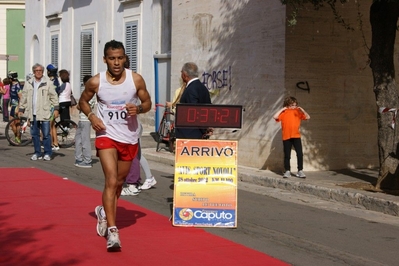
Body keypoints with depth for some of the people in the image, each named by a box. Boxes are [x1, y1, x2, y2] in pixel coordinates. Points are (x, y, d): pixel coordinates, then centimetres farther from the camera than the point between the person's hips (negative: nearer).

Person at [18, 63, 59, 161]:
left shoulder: (48, 83, -1)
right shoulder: (29, 84, 11)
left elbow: (54, 96, -2)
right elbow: (24, 97, 15)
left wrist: (56, 108, -8)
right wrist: (21, 109, 13)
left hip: (44, 113, -4)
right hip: (33, 113, 4)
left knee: (46, 134, -3)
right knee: (34, 134, 8)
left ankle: (47, 153, 6)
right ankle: (37, 153, 17)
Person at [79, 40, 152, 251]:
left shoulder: (136, 80, -7)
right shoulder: (96, 82, -8)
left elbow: (147, 102, 5)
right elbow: (83, 101, 9)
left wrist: (138, 109, -18)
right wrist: (91, 116, -10)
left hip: (129, 138, 3)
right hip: (106, 136, -3)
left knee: (119, 181, 17)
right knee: (111, 181, -17)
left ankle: (104, 211, 46)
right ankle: (112, 231, -17)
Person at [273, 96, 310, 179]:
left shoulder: (298, 112, 7)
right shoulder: (283, 113, 3)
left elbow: (308, 117, 2)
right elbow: (275, 117, -12)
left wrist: (302, 110, -11)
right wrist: (282, 109, -8)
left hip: (296, 136, 1)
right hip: (286, 137, 0)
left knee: (300, 154, -6)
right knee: (287, 155, 6)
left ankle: (300, 170, 3)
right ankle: (287, 171, 14)